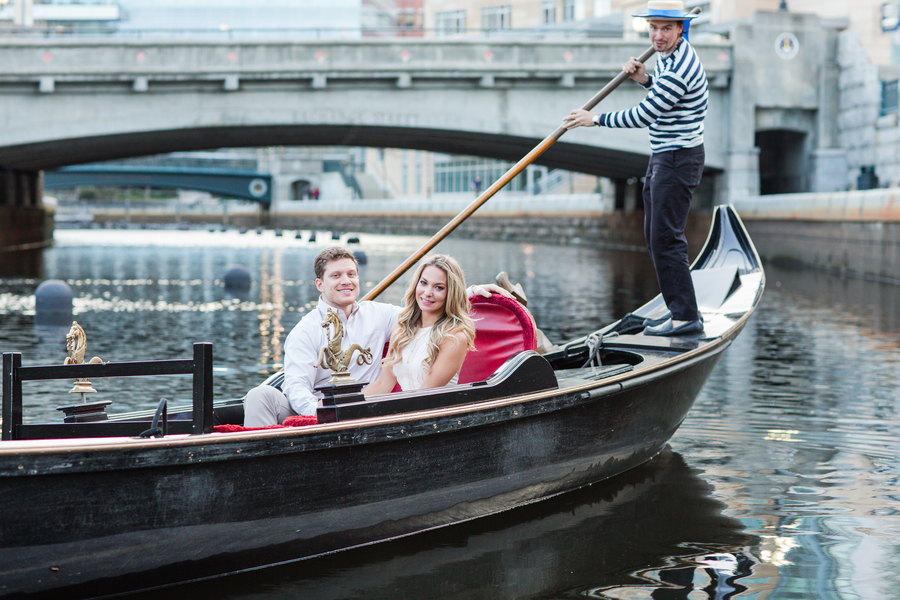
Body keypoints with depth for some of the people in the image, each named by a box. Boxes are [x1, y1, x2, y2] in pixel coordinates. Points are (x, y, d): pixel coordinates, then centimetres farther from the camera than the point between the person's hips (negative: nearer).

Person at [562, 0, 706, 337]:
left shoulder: (679, 67, -23)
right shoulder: (669, 53, 10)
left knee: (665, 239, -11)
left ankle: (685, 317, -7)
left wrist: (597, 119, -11)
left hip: (677, 161, -11)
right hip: (663, 158, 11)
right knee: (655, 237, 14)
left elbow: (644, 115, -21)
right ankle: (682, 309, 19)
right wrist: (644, 79, 8)